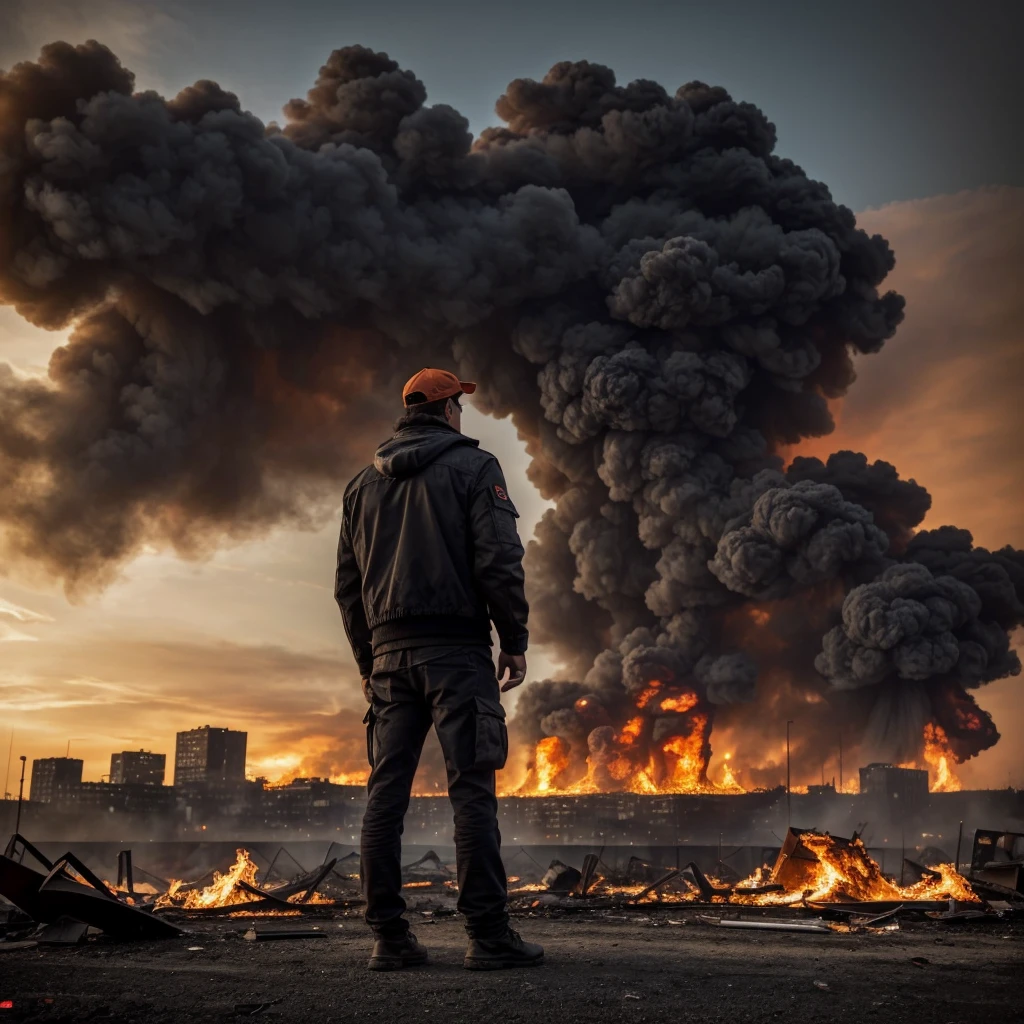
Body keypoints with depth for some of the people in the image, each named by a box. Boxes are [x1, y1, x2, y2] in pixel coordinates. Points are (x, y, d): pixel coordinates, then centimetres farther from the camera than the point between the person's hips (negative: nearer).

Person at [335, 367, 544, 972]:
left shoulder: (365, 484, 17)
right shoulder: (473, 467, 1)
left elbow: (348, 582, 16)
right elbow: (499, 561, -10)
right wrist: (515, 640, -3)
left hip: (390, 651, 6)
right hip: (455, 649, -5)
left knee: (387, 792, 4)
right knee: (472, 788, -6)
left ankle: (390, 937, 5)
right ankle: (489, 935, -6)